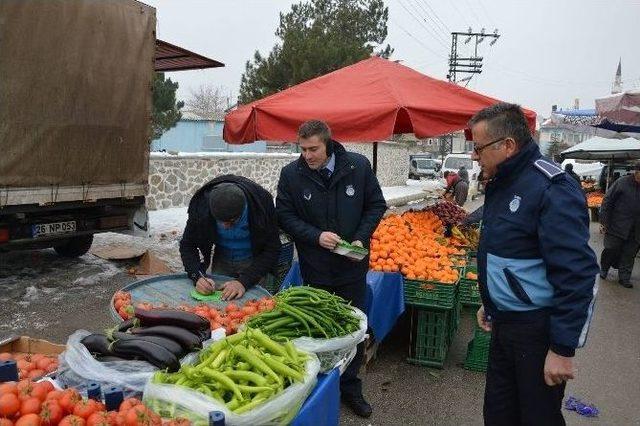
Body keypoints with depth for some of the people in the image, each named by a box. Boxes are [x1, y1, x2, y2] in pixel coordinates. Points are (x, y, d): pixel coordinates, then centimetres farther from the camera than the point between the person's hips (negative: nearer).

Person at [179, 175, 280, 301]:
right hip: (221, 261, 2)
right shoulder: (201, 203, -26)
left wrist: (244, 281, -34)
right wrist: (197, 276, -31)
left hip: (254, 262, -2)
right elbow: (187, 245, -14)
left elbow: (272, 249, -25)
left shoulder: (262, 201, -32)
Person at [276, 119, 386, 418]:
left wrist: (361, 238, -11)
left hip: (353, 267, 1)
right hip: (315, 270, -1)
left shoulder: (359, 166, -8)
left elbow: (376, 205, 1)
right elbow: (285, 216, -5)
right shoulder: (291, 174, -10)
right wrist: (316, 236, -19)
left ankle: (350, 387, 32)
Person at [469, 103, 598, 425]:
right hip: (504, 321, 9)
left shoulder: (552, 189, -21)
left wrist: (563, 349, -23)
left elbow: (576, 275, -24)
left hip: (537, 326, -8)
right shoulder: (501, 184, 8)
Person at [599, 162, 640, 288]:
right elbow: (607, 201, -5)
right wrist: (604, 221, -8)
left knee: (629, 254, 8)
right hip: (617, 226, -4)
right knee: (612, 249, 3)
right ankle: (603, 270, 26)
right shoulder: (622, 182, -8)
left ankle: (624, 278, 19)